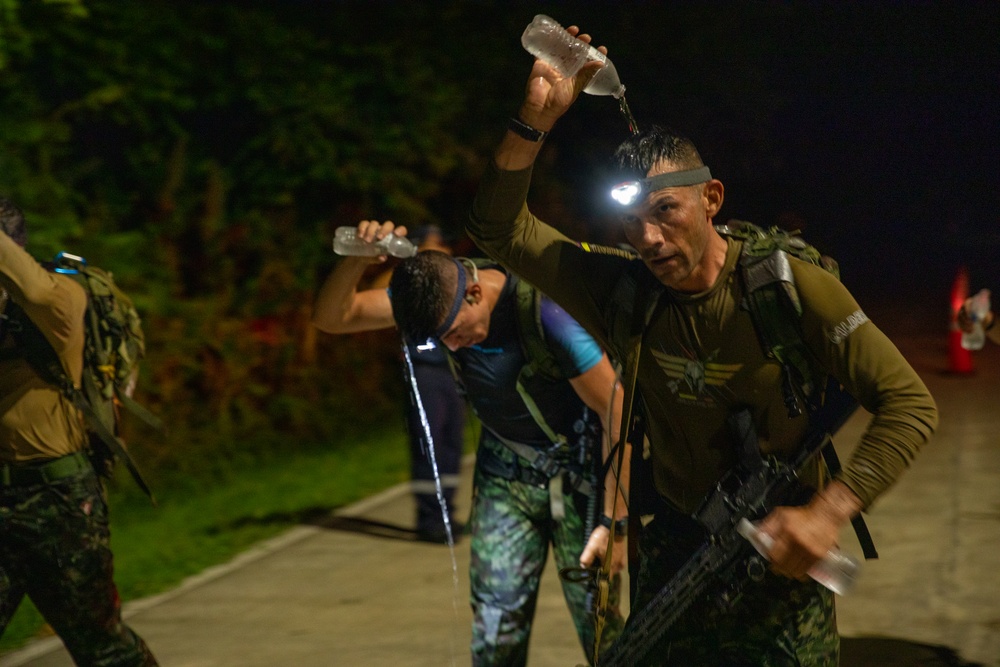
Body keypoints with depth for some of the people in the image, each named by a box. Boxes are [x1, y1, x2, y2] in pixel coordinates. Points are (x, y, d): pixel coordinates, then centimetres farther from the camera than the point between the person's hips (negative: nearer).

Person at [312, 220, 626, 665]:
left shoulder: (544, 311, -29)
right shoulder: (437, 295, -12)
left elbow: (618, 416, -25)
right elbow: (331, 317, -10)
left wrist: (614, 523, -26)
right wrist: (358, 259, -31)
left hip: (576, 471, -4)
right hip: (504, 473, 5)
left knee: (598, 626, -6)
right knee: (495, 629, -2)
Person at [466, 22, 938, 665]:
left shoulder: (792, 289, -16)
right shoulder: (621, 292, -5)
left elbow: (910, 404, -16)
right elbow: (500, 227, -4)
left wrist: (826, 514, -27)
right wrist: (536, 118, -18)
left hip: (779, 558, -3)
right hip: (675, 547, 3)